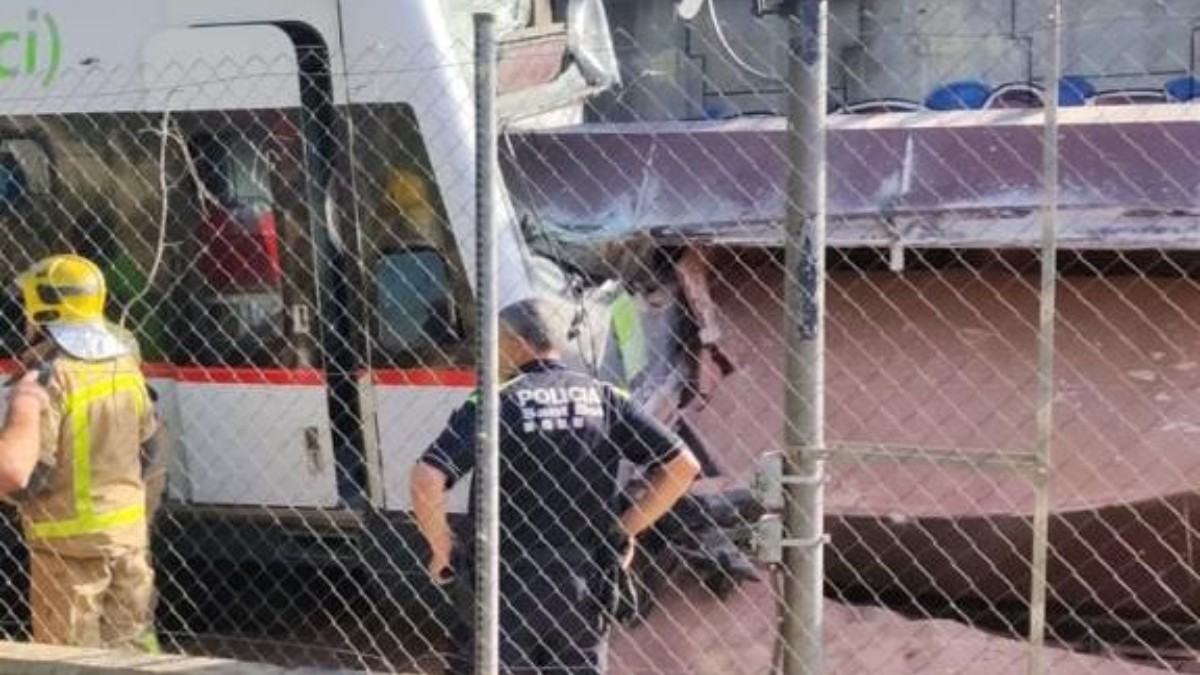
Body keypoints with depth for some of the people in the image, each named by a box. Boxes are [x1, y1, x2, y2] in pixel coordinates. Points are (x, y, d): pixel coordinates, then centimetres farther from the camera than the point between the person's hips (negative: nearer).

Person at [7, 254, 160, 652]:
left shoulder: (50, 376, -19)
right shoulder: (125, 363, 3)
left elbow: (28, 474, -20)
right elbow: (146, 437, 14)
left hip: (71, 538, -6)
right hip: (129, 529, 7)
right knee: (132, 640, 16)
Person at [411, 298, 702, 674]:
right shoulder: (604, 399, 2)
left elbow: (426, 480, -20)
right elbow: (682, 466, -1)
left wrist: (442, 550, -6)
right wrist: (625, 530, 6)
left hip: (506, 590, -3)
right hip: (583, 594, 3)